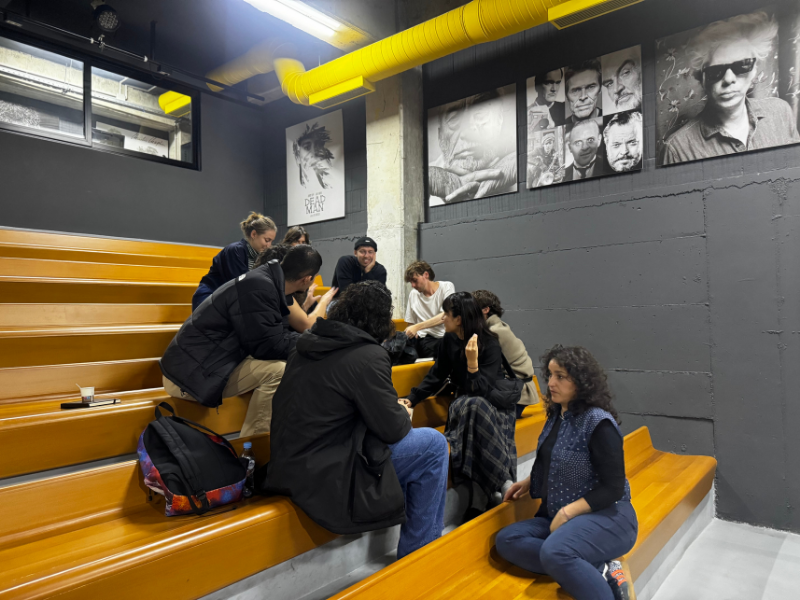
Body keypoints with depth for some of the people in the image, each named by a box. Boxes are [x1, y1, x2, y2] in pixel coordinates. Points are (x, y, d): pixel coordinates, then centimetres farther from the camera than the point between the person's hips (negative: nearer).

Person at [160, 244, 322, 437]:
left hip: (199, 364, 10)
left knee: (278, 363, 7)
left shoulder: (264, 281, 7)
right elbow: (269, 346, -19)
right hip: (191, 374, -10)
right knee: (277, 372, -20)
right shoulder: (258, 288, -21)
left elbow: (274, 334, 16)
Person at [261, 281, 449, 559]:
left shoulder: (308, 346, 6)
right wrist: (404, 413, 9)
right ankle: (418, 551, 14)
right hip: (322, 479, -9)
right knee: (434, 444, 3)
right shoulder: (368, 356, -18)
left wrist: (394, 409, 17)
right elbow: (392, 429, -14)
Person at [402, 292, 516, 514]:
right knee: (468, 406, -33)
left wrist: (472, 362, -36)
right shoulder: (449, 340, 1)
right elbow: (436, 377, 5)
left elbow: (481, 391, -22)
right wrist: (411, 399, -7)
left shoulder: (490, 345, -16)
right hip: (463, 406, 4)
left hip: (493, 406, -4)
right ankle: (478, 491, -32)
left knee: (473, 406, -38)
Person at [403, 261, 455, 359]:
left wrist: (417, 327, -23)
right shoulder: (413, 294, 14)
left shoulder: (447, 287, 1)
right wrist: (411, 331, -7)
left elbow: (445, 316, -14)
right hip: (422, 339, 3)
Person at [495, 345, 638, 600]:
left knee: (554, 551, -35)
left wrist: (568, 512, -19)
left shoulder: (598, 422, -16)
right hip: (559, 516, 9)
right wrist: (529, 482, 8)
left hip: (606, 515, -9)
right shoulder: (556, 416, 6)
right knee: (506, 539, -13)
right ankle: (596, 570, -16)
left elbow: (613, 488, -16)